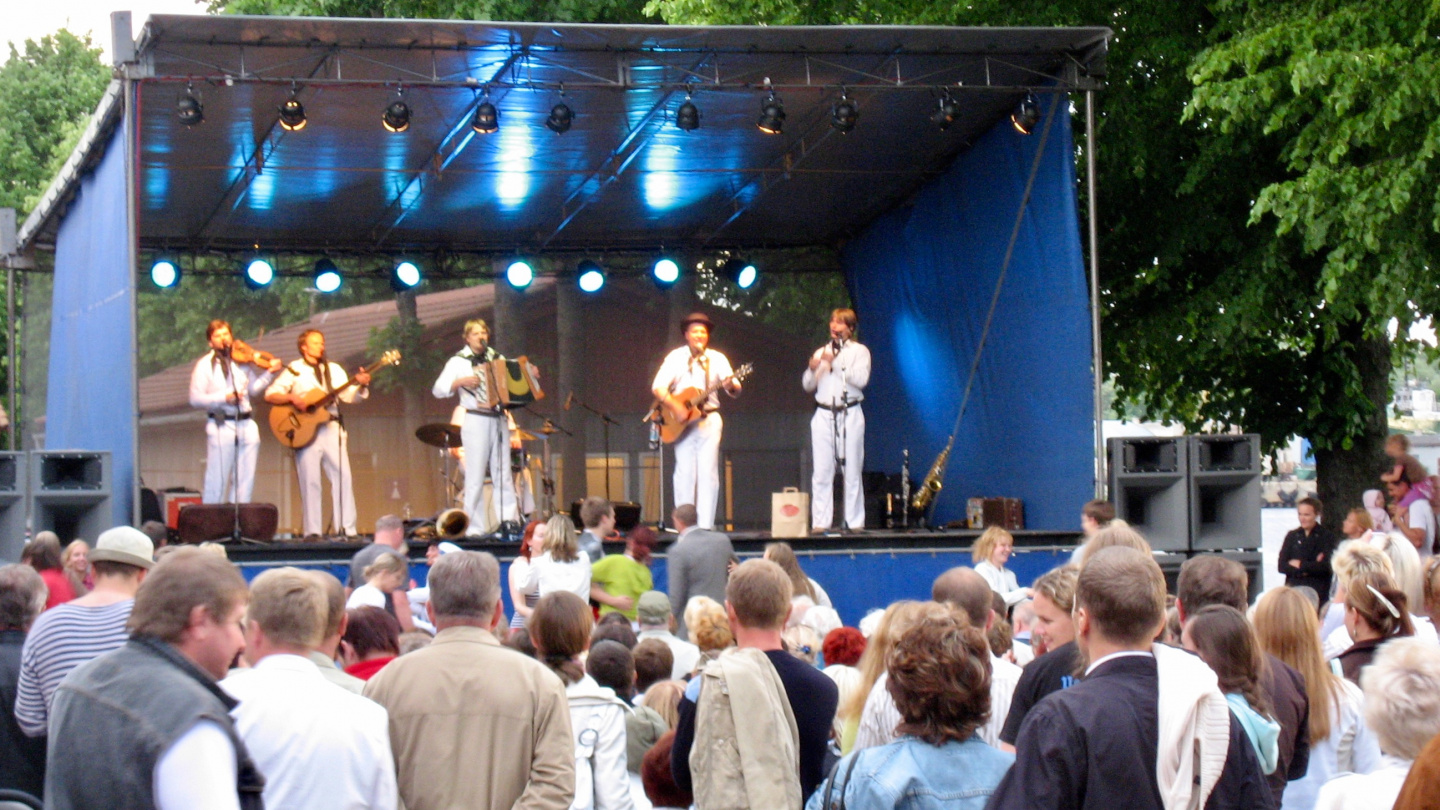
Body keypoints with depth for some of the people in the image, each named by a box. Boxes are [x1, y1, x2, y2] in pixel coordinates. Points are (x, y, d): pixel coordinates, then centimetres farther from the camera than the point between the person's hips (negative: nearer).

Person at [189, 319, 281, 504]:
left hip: (246, 425, 5)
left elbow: (254, 388, 17)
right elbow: (195, 399, -8)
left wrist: (270, 373, 1)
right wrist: (224, 397, -19)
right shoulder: (205, 365, 0)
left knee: (245, 479, 7)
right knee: (217, 481, -5)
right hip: (221, 425, -5)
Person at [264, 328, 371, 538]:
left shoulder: (334, 369, 17)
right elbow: (270, 395, -1)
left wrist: (361, 386, -14)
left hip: (332, 428, 3)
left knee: (343, 477, -6)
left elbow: (349, 396, 6)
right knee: (310, 481, -4)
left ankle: (347, 530, -5)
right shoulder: (294, 370, 6)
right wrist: (292, 398, -17)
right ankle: (312, 532, -2)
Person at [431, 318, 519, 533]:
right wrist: (461, 382, -19)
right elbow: (438, 390, -6)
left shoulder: (497, 358, 15)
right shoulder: (458, 362, 2)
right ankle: (476, 527, -2)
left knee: (504, 475, 2)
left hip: (499, 419, 4)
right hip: (476, 421, -4)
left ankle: (511, 522, 1)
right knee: (476, 477, -4)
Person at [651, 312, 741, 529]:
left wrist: (731, 386, -26)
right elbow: (658, 387, -6)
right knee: (685, 472, -3)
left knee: (708, 472, -6)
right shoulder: (676, 358, 2)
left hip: (709, 420, 1)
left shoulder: (717, 359, 6)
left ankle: (705, 526, -4)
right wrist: (673, 406, -21)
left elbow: (736, 390, -2)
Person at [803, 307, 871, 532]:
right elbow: (808, 386, 14)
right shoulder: (821, 352, 18)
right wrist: (812, 368, -6)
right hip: (823, 414, 3)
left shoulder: (859, 351, 7)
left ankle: (855, 522, -2)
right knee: (822, 473, -2)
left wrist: (835, 363, -15)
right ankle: (820, 523, -3)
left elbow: (861, 379, -10)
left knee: (852, 471, -4)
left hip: (850, 415, -3)